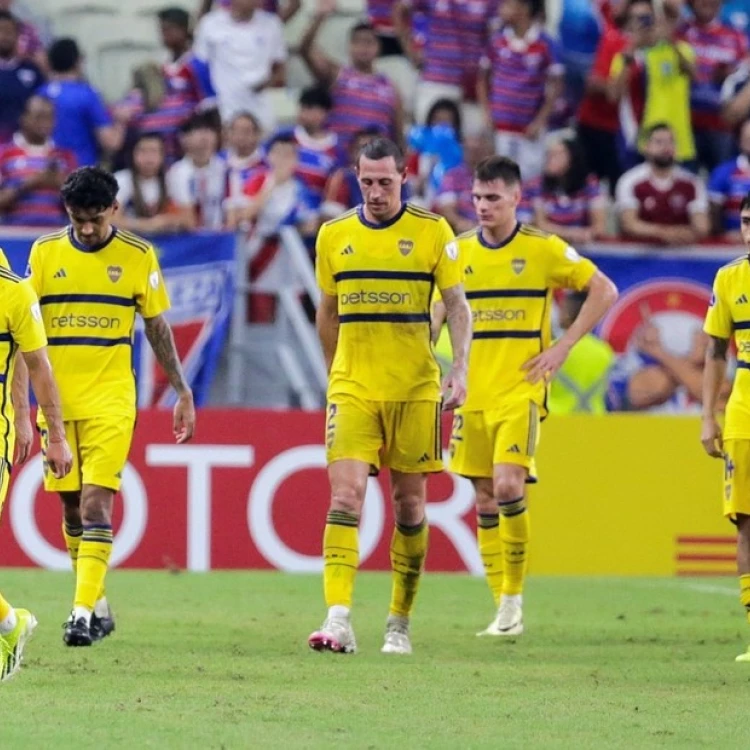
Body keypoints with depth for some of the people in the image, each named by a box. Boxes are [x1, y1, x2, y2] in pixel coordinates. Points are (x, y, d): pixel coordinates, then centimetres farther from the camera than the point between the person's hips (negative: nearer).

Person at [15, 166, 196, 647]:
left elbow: (157, 328, 9)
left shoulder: (138, 256, 0)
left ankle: (83, 612, -17)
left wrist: (183, 392, 8)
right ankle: (98, 606, 23)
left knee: (95, 503, -14)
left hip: (110, 401, -2)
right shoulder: (44, 253, 3)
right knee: (71, 507, 8)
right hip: (57, 400, 3)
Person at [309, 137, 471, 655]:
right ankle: (339, 620, -20)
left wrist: (460, 368, -12)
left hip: (415, 389, -1)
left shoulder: (432, 232, -1)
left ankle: (400, 622, 17)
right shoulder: (334, 236, 7)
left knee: (410, 503, 5)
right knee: (345, 495, -13)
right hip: (353, 388, 1)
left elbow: (457, 304, 0)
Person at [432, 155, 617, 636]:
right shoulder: (459, 251, 8)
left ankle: (514, 598, -7)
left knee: (508, 485, -19)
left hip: (522, 390, -4)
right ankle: (503, 611, 12)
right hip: (473, 393, 4)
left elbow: (604, 290, 0)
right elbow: (437, 315, 16)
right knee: (485, 499, 5)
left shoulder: (544, 249, -3)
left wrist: (563, 347, -7)